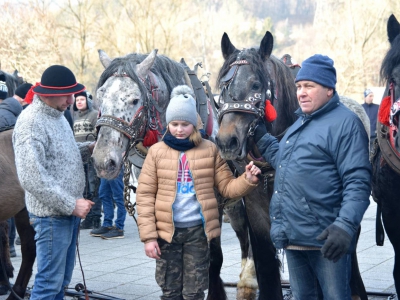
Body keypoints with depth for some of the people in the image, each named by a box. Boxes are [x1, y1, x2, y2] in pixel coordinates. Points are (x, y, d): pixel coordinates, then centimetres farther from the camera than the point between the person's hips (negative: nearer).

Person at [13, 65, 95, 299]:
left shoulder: (57, 115, 10)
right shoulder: (31, 123, -20)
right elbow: (32, 179, -25)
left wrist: (88, 149, 4)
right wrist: (71, 205, -22)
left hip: (70, 211, 9)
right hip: (52, 215, -9)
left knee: (62, 280, 17)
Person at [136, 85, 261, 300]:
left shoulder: (209, 150, 1)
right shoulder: (157, 151, -1)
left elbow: (227, 187, 4)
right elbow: (145, 195, -2)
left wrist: (248, 180, -17)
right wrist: (148, 236, -7)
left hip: (198, 230, 0)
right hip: (167, 231, 0)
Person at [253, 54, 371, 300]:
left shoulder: (345, 123, -11)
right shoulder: (300, 124, 17)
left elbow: (357, 182, -18)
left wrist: (345, 225, -30)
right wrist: (260, 136, 20)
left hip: (326, 239, -9)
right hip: (293, 236, 9)